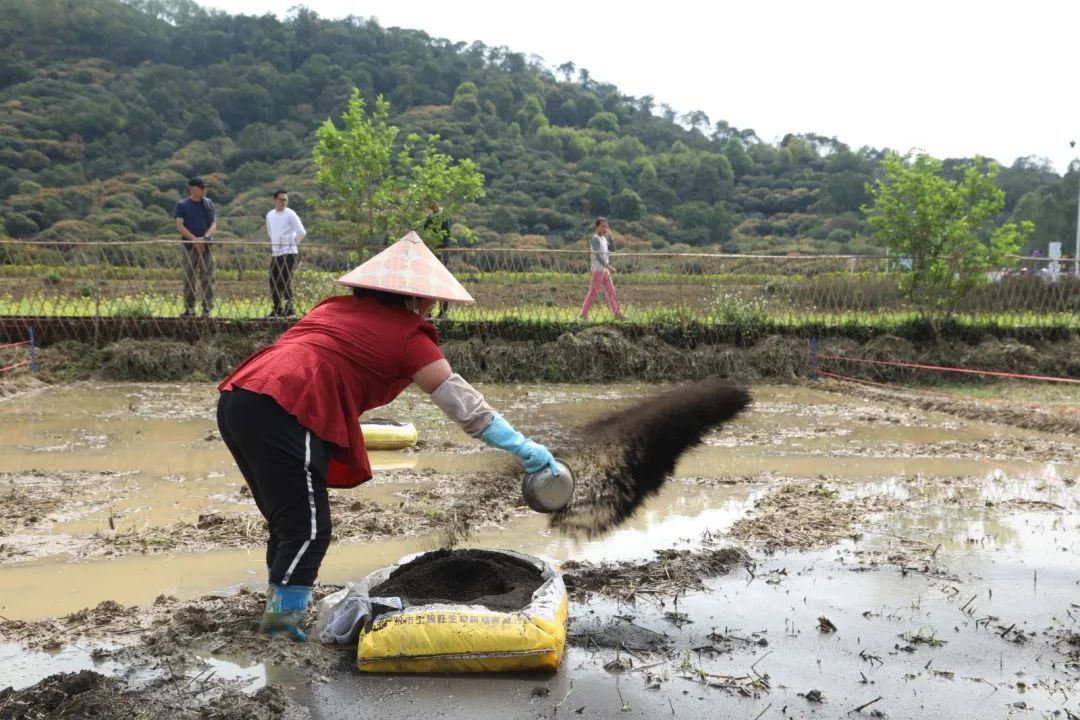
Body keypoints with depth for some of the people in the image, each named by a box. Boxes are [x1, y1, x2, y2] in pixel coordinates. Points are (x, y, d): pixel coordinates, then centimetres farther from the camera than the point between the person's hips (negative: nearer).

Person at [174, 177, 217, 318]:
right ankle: (189, 309, 8)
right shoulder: (182, 205, 3)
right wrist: (194, 239, -17)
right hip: (189, 246, -1)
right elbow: (179, 225, -5)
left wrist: (204, 237, -15)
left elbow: (214, 224, 3)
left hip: (206, 246, 1)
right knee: (189, 279, 2)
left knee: (207, 278, -2)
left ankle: (207, 309, 1)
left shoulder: (209, 203, 9)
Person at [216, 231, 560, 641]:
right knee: (309, 532, -1)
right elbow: (463, 403, 1)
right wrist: (524, 449, 3)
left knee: (289, 522, 20)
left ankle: (281, 604, 29)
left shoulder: (336, 307, 22)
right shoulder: (406, 332, 3)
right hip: (281, 414, -9)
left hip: (236, 396, 9)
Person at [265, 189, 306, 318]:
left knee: (285, 282, -10)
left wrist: (293, 243, 0)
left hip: (288, 252, -7)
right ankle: (277, 310, 18)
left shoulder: (290, 214, -6)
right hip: (275, 252, 7)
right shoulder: (270, 215, 13)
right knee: (273, 282, 8)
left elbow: (301, 232, -11)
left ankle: (289, 310, -4)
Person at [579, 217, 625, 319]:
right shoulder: (595, 239, -12)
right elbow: (597, 256, -21)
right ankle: (584, 313, 6)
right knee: (593, 292, -2)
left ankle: (617, 313, 4)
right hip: (597, 270, -8)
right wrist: (608, 266, -28)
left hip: (605, 270, 8)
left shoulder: (604, 238, 14)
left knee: (611, 291, 4)